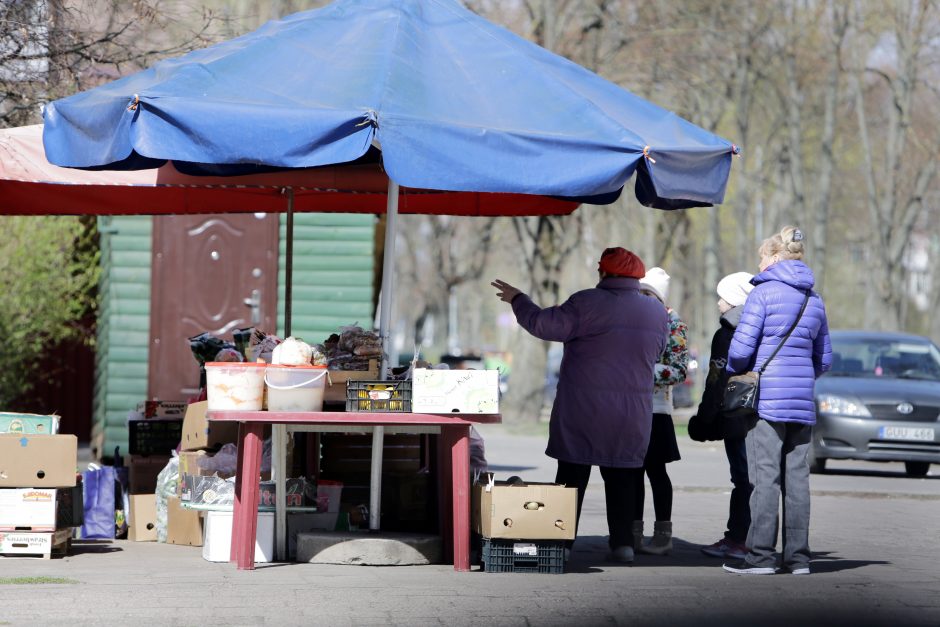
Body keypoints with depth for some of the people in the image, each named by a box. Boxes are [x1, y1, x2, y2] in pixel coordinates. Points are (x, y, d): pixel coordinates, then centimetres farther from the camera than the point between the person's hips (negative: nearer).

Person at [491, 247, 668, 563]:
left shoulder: (589, 303, -12)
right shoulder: (657, 313, 5)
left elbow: (543, 324, -11)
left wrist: (518, 300, 3)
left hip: (583, 409, -4)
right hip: (633, 413, 4)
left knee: (572, 475, 2)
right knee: (621, 478, 9)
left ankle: (561, 543, 2)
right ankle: (622, 542, 3)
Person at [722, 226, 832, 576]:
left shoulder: (764, 293, -6)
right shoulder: (814, 300, 15)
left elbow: (741, 347, -10)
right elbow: (824, 359, 18)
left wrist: (732, 372, 8)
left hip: (766, 399, -6)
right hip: (802, 402, 6)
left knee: (765, 477, -6)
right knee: (797, 477, 7)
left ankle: (761, 555, -7)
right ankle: (797, 556, 8)